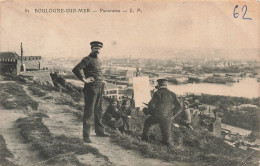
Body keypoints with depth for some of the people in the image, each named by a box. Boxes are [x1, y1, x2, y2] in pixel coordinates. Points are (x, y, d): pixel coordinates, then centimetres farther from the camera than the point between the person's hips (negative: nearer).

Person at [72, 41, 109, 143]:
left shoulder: (99, 60, 16)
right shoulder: (87, 59, -10)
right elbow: (75, 69, -21)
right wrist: (83, 79, -18)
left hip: (100, 88, 8)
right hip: (91, 88, -8)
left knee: (99, 110, 16)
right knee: (89, 112, -6)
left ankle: (99, 131, 28)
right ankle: (86, 136, -2)